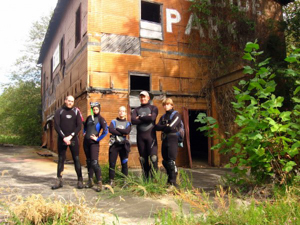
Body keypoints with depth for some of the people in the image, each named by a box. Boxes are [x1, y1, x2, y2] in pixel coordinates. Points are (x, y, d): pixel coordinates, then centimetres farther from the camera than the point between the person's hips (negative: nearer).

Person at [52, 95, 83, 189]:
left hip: (73, 139, 0)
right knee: (61, 159, 5)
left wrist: (70, 136, -13)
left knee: (76, 159, -1)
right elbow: (56, 126, -4)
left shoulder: (76, 111, 5)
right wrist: (64, 137, -14)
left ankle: (80, 180, 5)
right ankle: (59, 180, 11)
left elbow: (79, 126, -1)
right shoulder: (59, 111, 4)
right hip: (62, 139, 1)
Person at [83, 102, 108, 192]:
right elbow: (85, 126, 31)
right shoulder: (89, 118, 12)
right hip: (86, 142, 6)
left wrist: (98, 138, -12)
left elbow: (106, 131, -16)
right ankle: (90, 181, 22)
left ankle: (99, 183, -9)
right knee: (88, 161, 12)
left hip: (94, 143, -6)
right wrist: (84, 133, 16)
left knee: (94, 162, -14)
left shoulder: (100, 119, -5)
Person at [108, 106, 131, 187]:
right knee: (112, 163, -2)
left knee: (124, 163, 2)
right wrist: (122, 133, -9)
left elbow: (127, 131, -9)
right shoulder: (113, 121, 11)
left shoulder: (128, 123, 12)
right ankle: (111, 181, 6)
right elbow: (111, 130, -9)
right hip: (114, 144, 0)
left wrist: (116, 129, -6)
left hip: (123, 145, 0)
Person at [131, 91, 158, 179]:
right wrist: (146, 118, -8)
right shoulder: (136, 110, 16)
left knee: (153, 157, -12)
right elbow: (133, 121, -4)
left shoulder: (153, 108, 9)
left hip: (151, 135, -3)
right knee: (143, 158, 6)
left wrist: (140, 118, -3)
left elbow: (152, 118, -13)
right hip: (140, 136, 3)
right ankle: (145, 178, 15)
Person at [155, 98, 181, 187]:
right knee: (165, 161, 9)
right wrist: (166, 127, -9)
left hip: (172, 139, -7)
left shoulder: (176, 115, 0)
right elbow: (157, 127, 6)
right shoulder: (163, 117, 20)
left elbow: (171, 127, -14)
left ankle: (173, 181, -8)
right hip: (164, 140, 7)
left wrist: (162, 127, -2)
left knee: (171, 161, -12)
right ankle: (169, 179, 21)